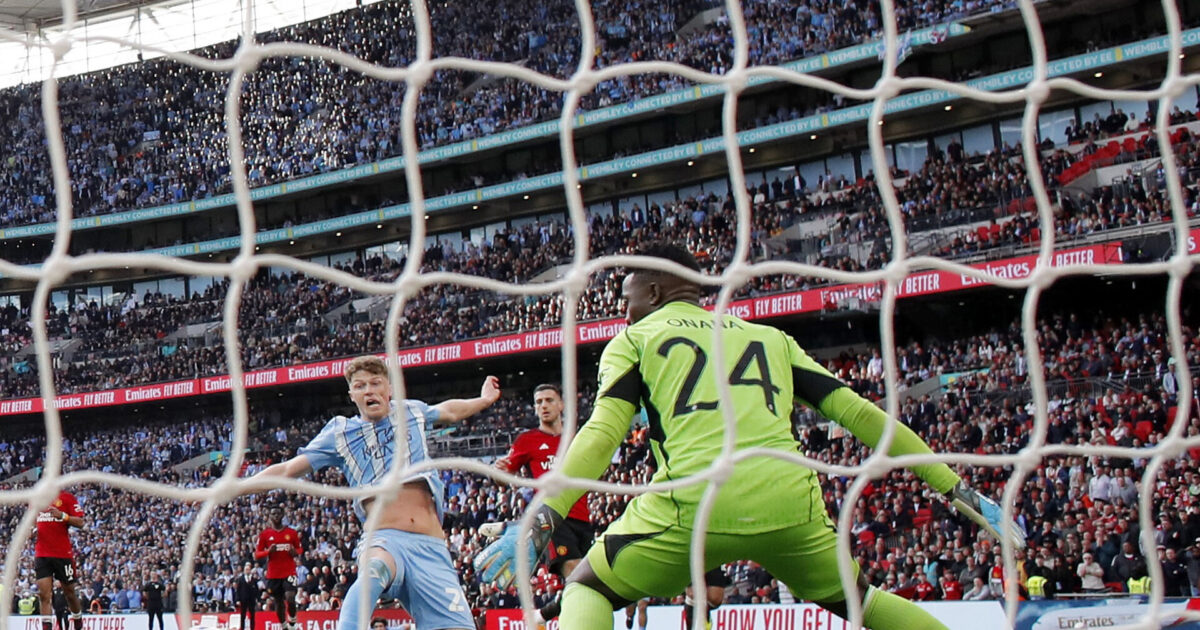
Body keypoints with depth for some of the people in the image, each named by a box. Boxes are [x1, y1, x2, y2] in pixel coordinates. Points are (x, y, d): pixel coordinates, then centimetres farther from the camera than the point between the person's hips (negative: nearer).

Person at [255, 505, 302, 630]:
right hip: (273, 574, 1)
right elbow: (257, 554, 4)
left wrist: (295, 552, -8)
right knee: (278, 601, 8)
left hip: (289, 572, -1)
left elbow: (300, 549, 15)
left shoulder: (292, 533, 5)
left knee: (290, 598, -19)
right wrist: (268, 551, -15)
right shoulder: (264, 534, 4)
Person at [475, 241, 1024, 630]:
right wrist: (957, 490, 22)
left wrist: (540, 520, -6)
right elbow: (859, 415, 20)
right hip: (788, 499, 3)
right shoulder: (773, 338, 27)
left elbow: (602, 434, 2)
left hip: (695, 500, -3)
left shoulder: (635, 340, 19)